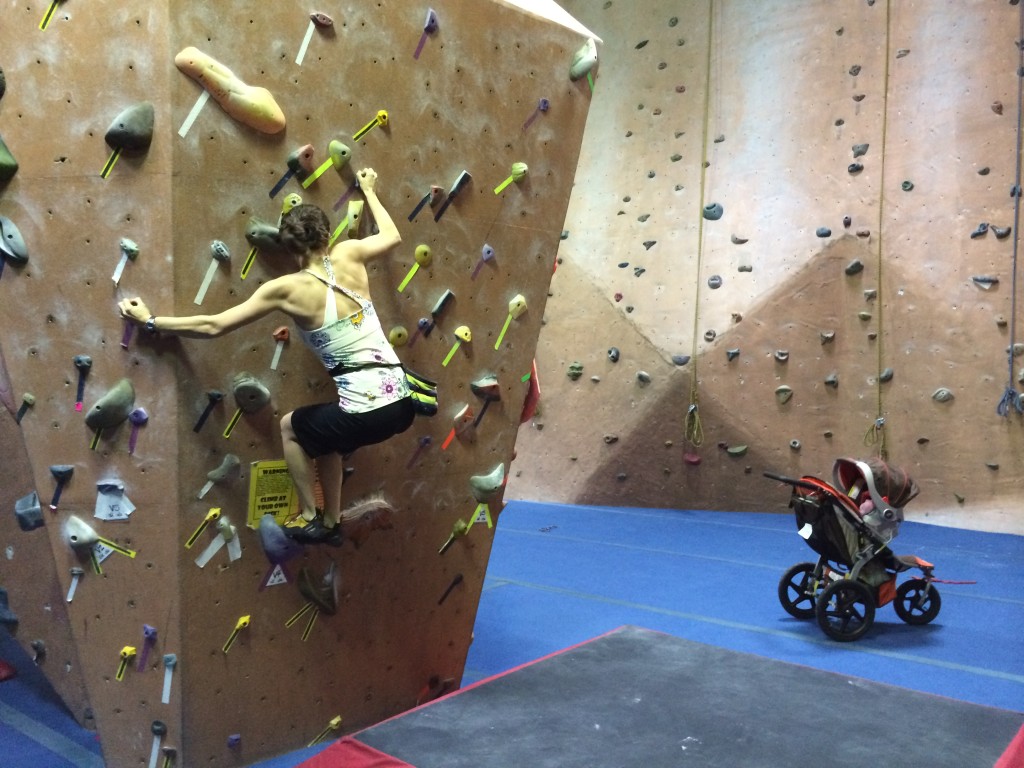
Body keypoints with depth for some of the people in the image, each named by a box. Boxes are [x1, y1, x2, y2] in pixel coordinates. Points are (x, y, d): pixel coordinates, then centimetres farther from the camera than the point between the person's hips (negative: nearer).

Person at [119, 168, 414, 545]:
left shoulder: (287, 288, -6)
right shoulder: (349, 255, 5)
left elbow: (213, 326, -2)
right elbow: (392, 235, 28)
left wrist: (150, 320, 10)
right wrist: (369, 190, 42)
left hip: (366, 411, -6)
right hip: (402, 402, 6)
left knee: (291, 426, 27)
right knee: (322, 431, 34)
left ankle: (309, 519, 31)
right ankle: (332, 523, 41)